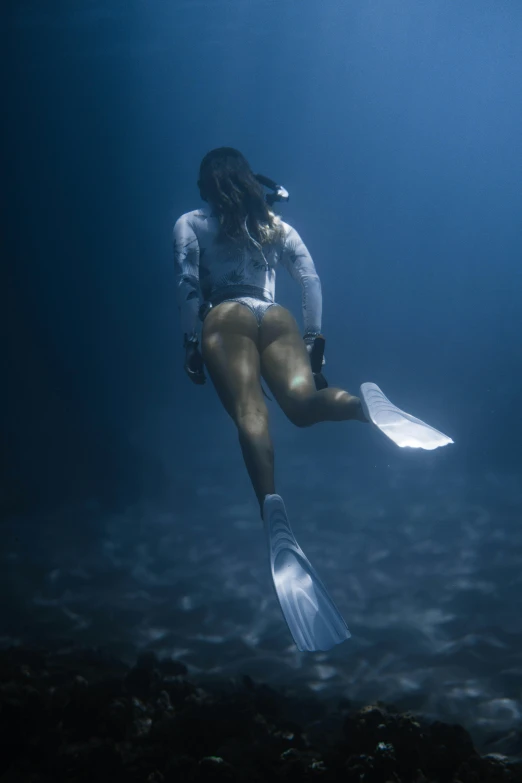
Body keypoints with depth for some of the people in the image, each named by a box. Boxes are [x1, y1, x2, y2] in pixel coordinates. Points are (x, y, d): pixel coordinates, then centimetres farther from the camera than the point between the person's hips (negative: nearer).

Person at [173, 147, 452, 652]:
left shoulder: (190, 224, 19)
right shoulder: (276, 225, 27)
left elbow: (188, 286, 3)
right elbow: (311, 281, 16)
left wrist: (191, 344, 3)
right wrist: (312, 338, 18)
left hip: (227, 319, -3)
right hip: (277, 319, 4)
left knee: (249, 411, -26)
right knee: (302, 400, -15)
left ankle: (273, 511, -53)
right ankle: (365, 403, -52)